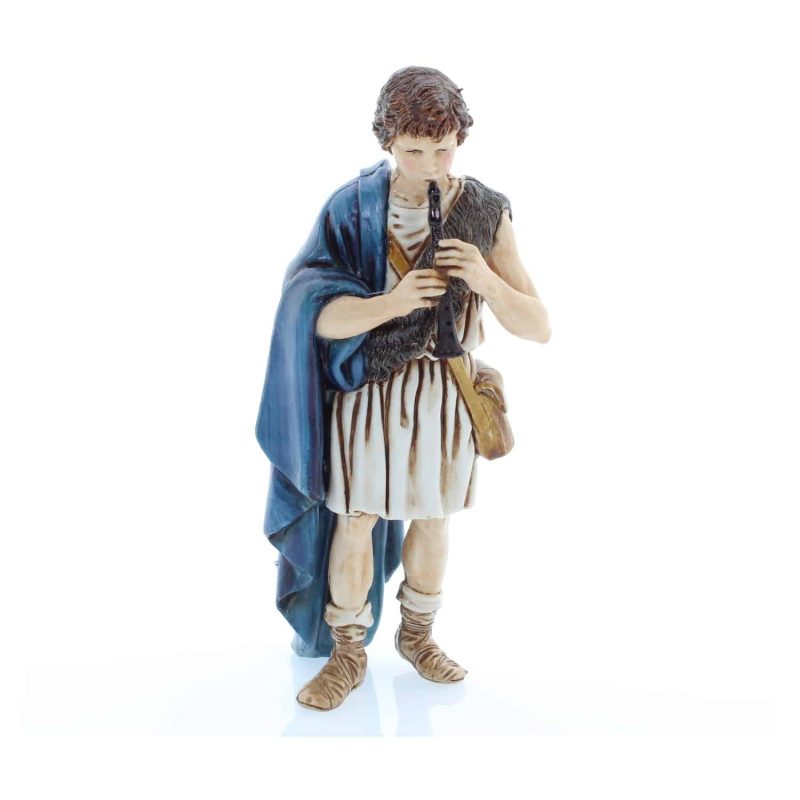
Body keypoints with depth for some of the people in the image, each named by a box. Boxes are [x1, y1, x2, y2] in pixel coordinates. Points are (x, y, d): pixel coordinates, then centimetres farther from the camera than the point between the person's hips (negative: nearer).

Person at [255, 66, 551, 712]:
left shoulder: (487, 212, -9)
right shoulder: (352, 208, -12)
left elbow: (539, 329, -10)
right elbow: (318, 314, -18)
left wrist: (486, 280, -29)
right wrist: (392, 302, -36)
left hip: (444, 391, 2)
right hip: (366, 388, -1)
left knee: (432, 518, 16)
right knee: (355, 522, 7)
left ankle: (417, 635, 40)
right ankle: (347, 654, 27)